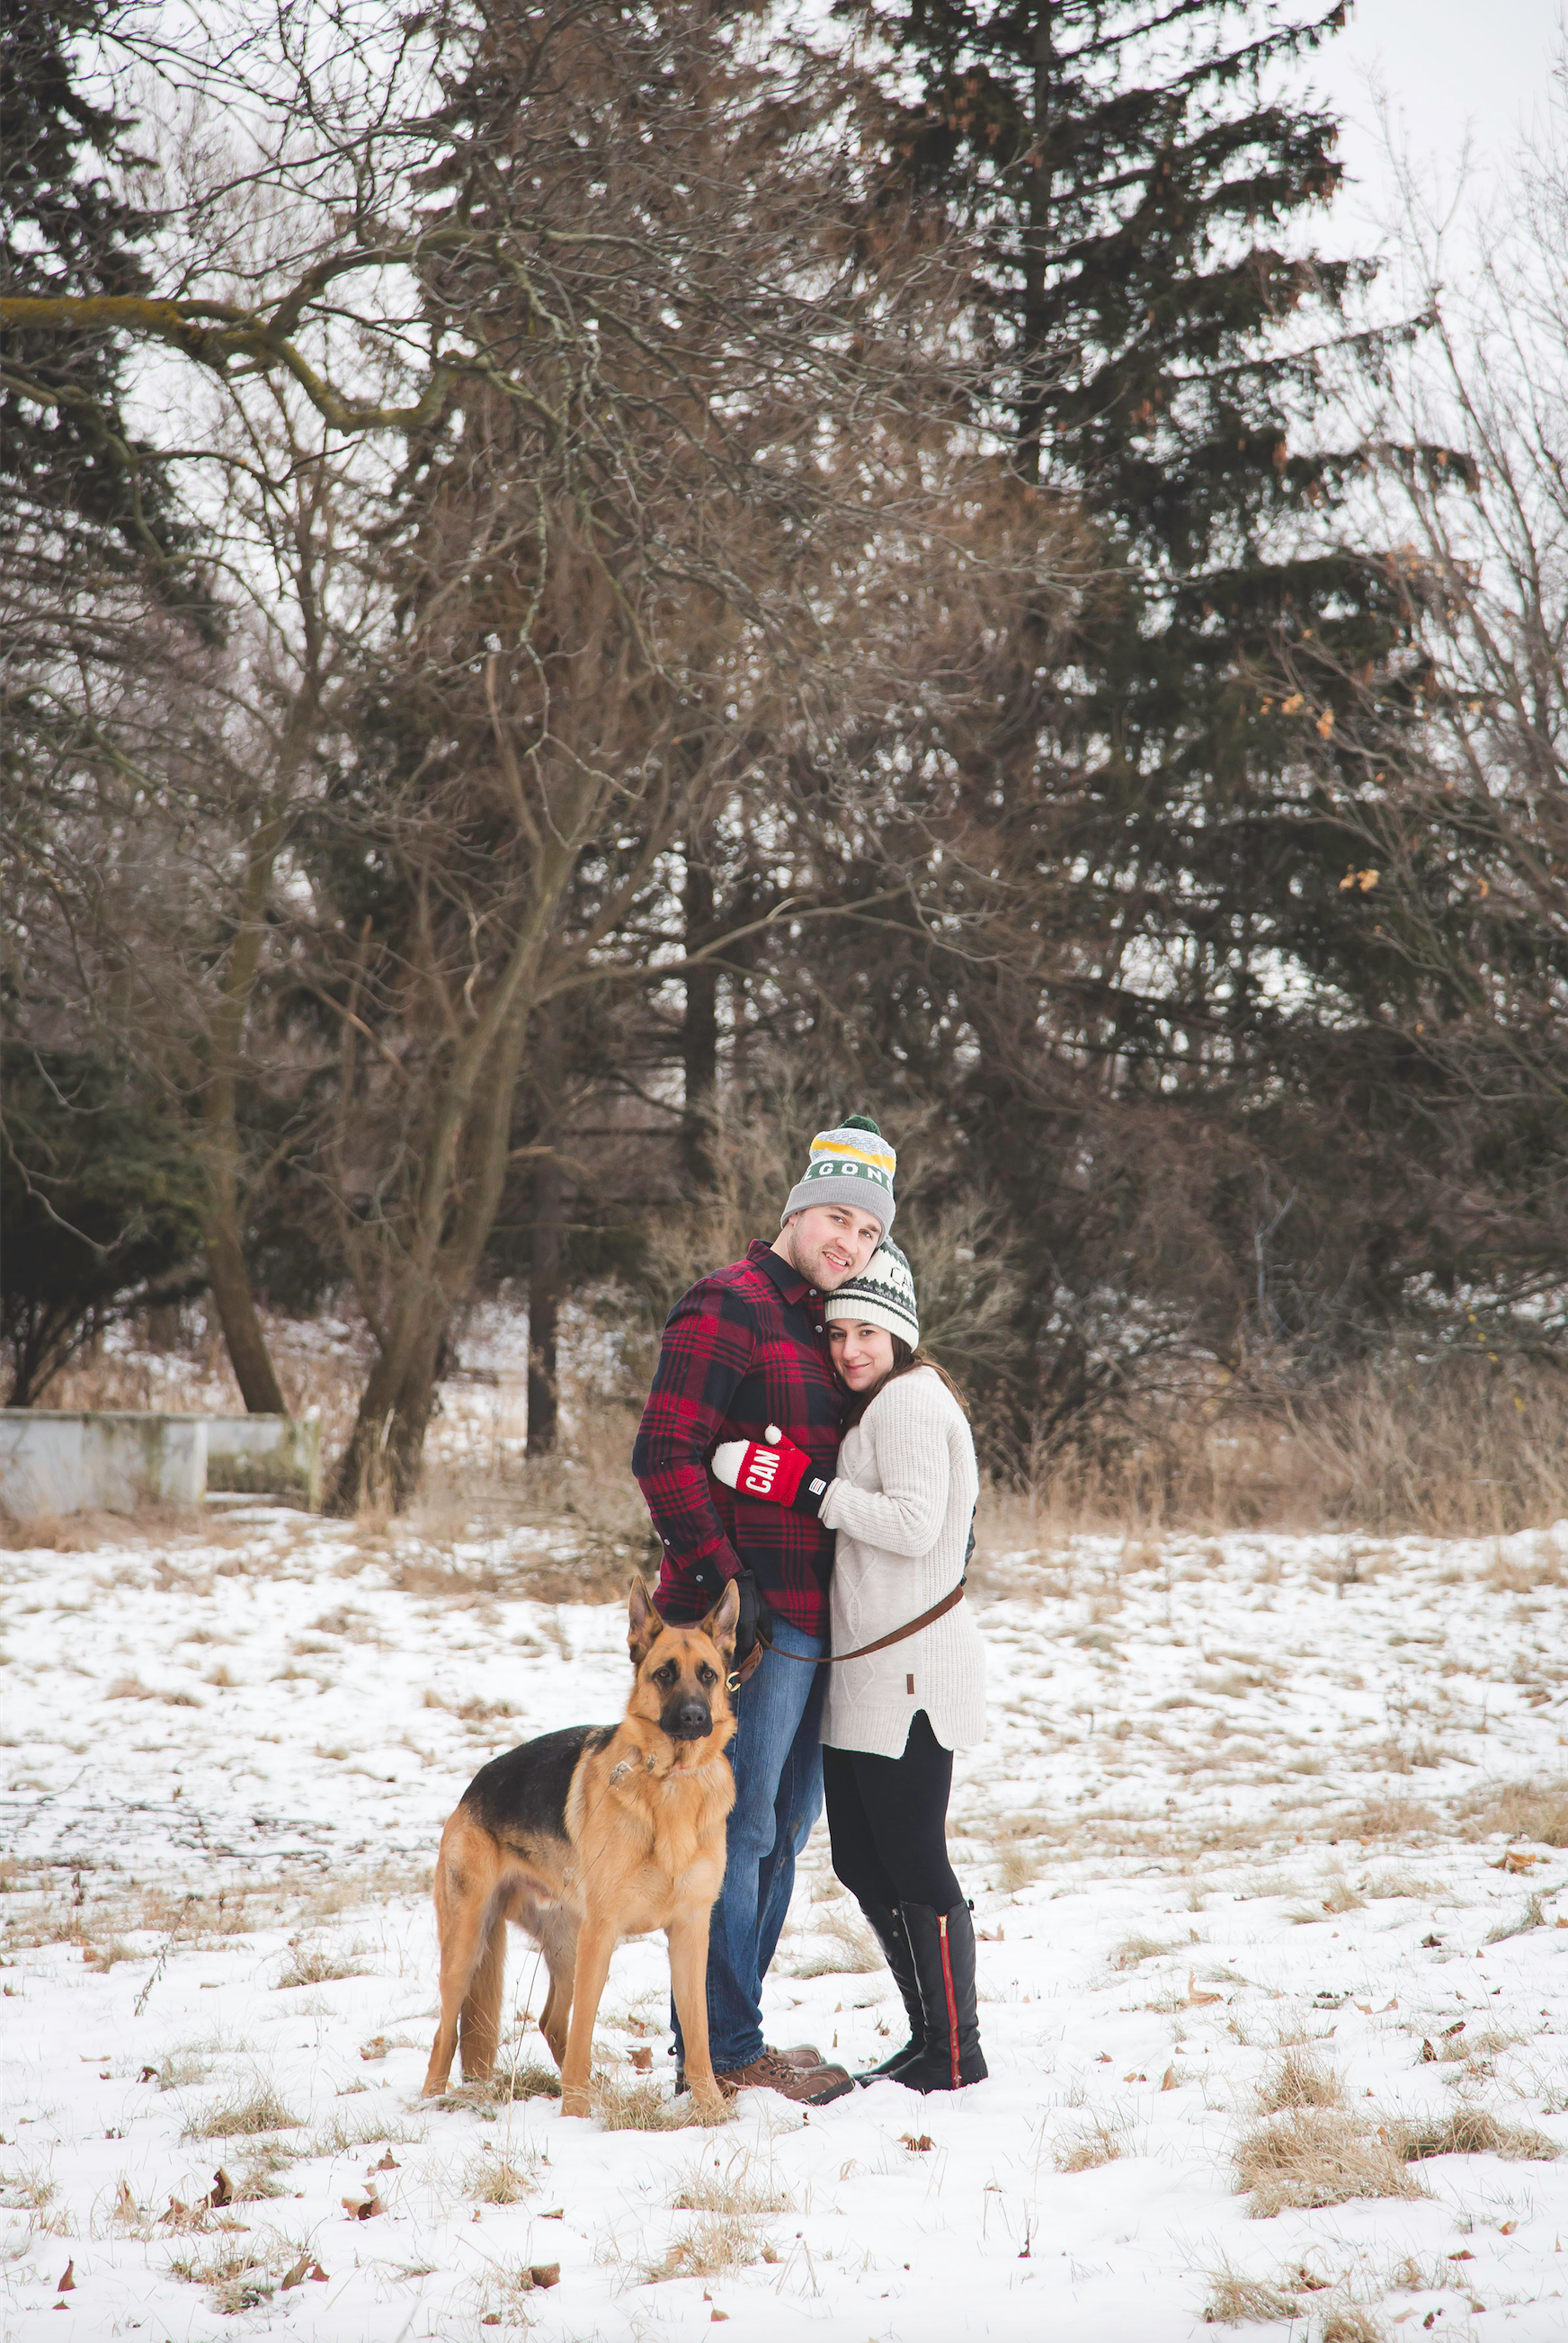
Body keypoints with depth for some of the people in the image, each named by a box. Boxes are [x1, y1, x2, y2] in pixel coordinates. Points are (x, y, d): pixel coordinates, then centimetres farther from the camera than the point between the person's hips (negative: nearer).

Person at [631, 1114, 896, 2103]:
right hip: (751, 1617, -9)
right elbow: (667, 1455, -17)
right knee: (738, 1827, -5)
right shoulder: (729, 1305, -9)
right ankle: (722, 2050, 1)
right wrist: (718, 1586, -21)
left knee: (781, 1832, 14)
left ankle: (731, 2037, 23)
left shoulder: (828, 1322, 19)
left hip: (815, 1622, 9)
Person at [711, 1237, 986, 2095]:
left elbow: (913, 1525, -19)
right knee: (861, 1862, 11)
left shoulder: (912, 1398, -9)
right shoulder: (878, 1405, 22)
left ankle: (957, 2052, 2)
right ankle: (929, 2042, 19)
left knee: (911, 1861, -6)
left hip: (911, 1673, -10)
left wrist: (806, 1486, -18)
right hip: (864, 1671, 10)